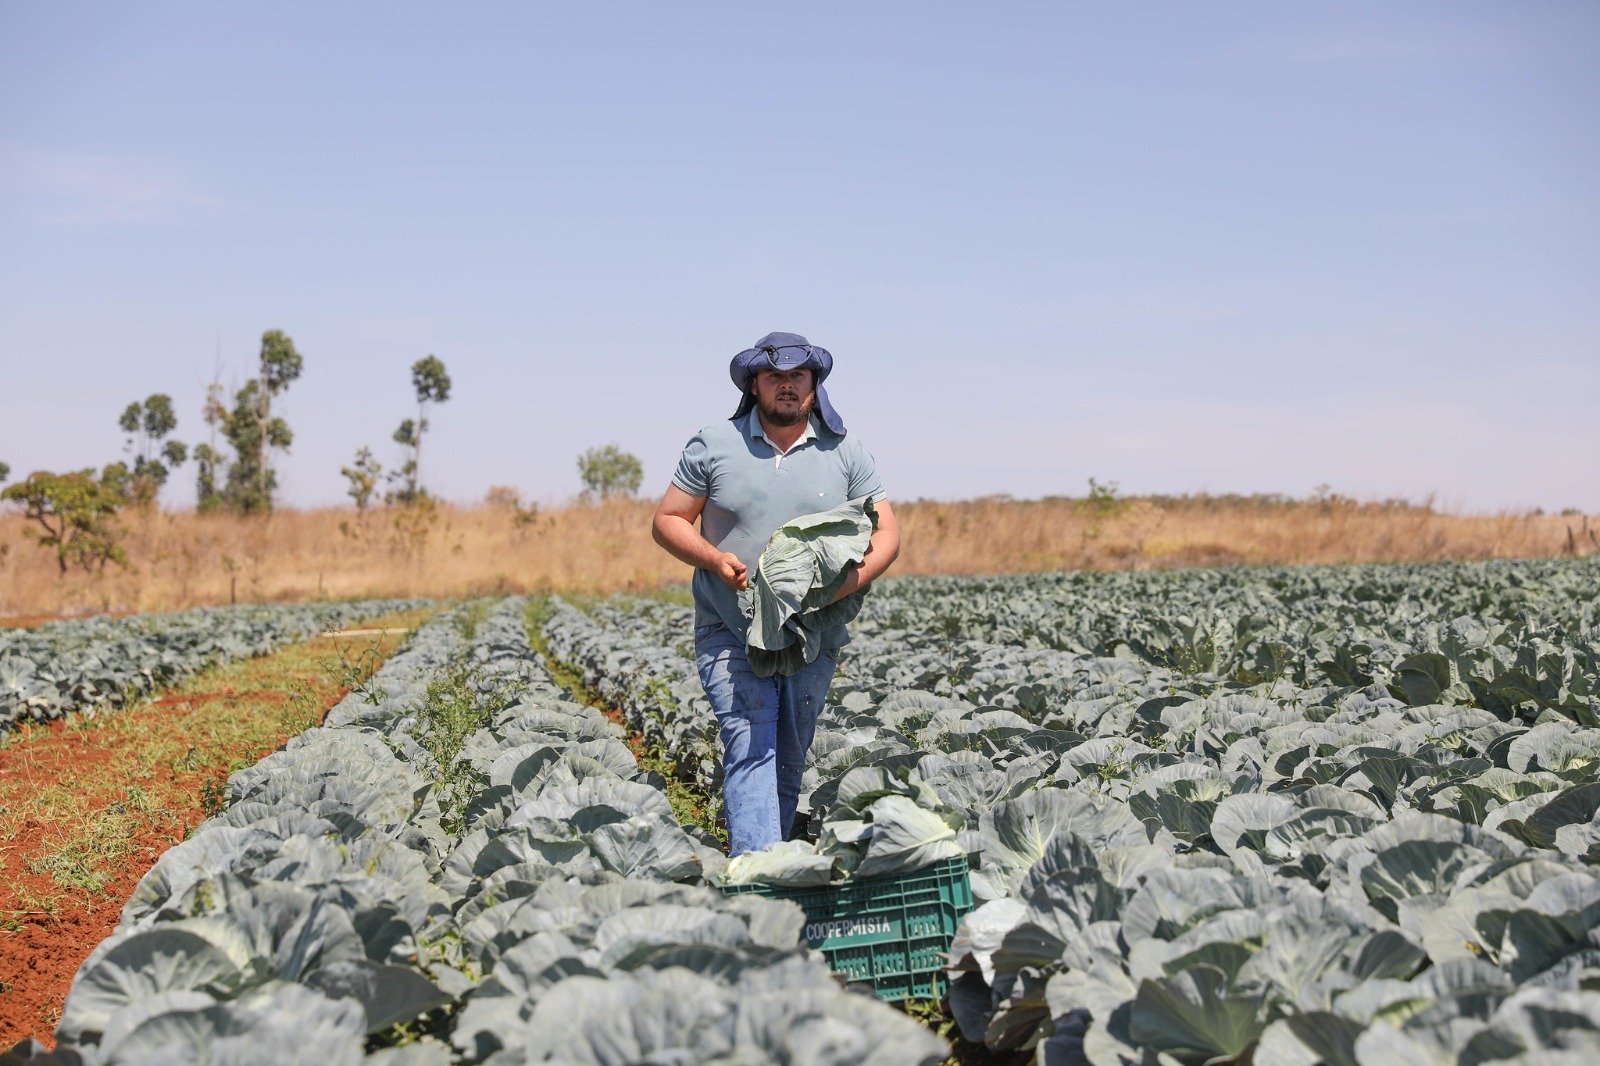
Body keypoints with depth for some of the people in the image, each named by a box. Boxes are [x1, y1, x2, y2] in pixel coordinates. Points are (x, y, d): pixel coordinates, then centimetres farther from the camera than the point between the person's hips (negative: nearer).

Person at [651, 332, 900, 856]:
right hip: (731, 632, -2)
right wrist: (714, 559, -13)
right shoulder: (713, 446, 2)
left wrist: (855, 577, -17)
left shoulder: (847, 454, 6)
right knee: (751, 745, -17)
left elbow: (886, 533, 4)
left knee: (789, 761, 9)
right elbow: (667, 521, 6)